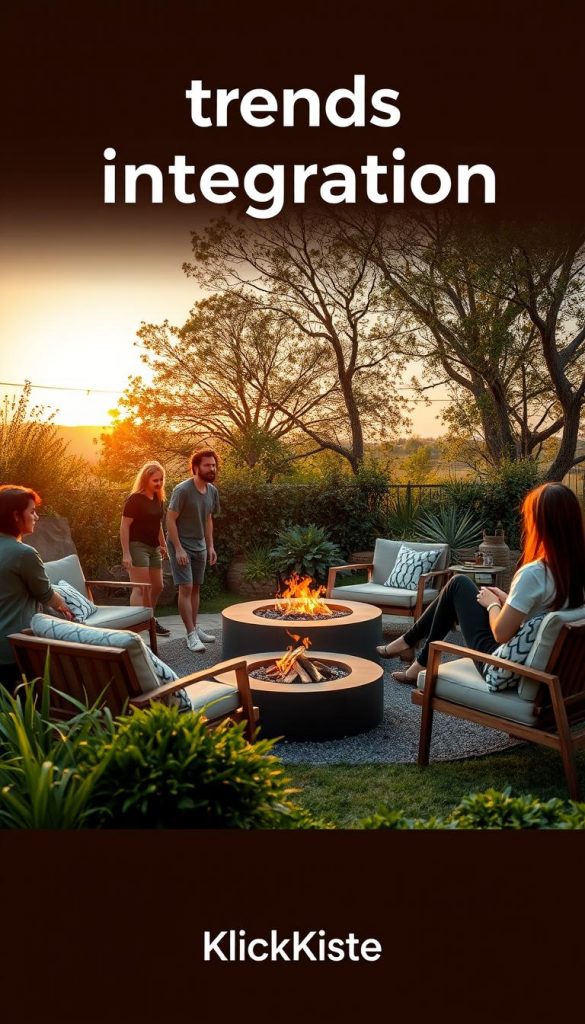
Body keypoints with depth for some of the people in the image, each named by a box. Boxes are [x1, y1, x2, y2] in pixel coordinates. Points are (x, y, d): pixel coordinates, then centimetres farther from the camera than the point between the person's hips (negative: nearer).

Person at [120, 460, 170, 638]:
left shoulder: (158, 499, 10)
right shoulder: (135, 499, -13)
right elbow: (124, 526, -16)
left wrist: (163, 545, 21)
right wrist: (126, 553, -20)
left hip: (153, 548, 8)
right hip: (137, 546, -8)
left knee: (157, 586, 15)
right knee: (140, 588, -13)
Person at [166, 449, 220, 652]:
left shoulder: (212, 491, 2)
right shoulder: (182, 490, -19)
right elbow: (170, 520, -17)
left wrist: (210, 546, 10)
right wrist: (178, 548, -22)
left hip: (200, 546, 7)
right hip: (181, 545, -7)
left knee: (196, 588, 11)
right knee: (186, 588, -9)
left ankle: (194, 629, 21)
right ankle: (191, 634, -6)